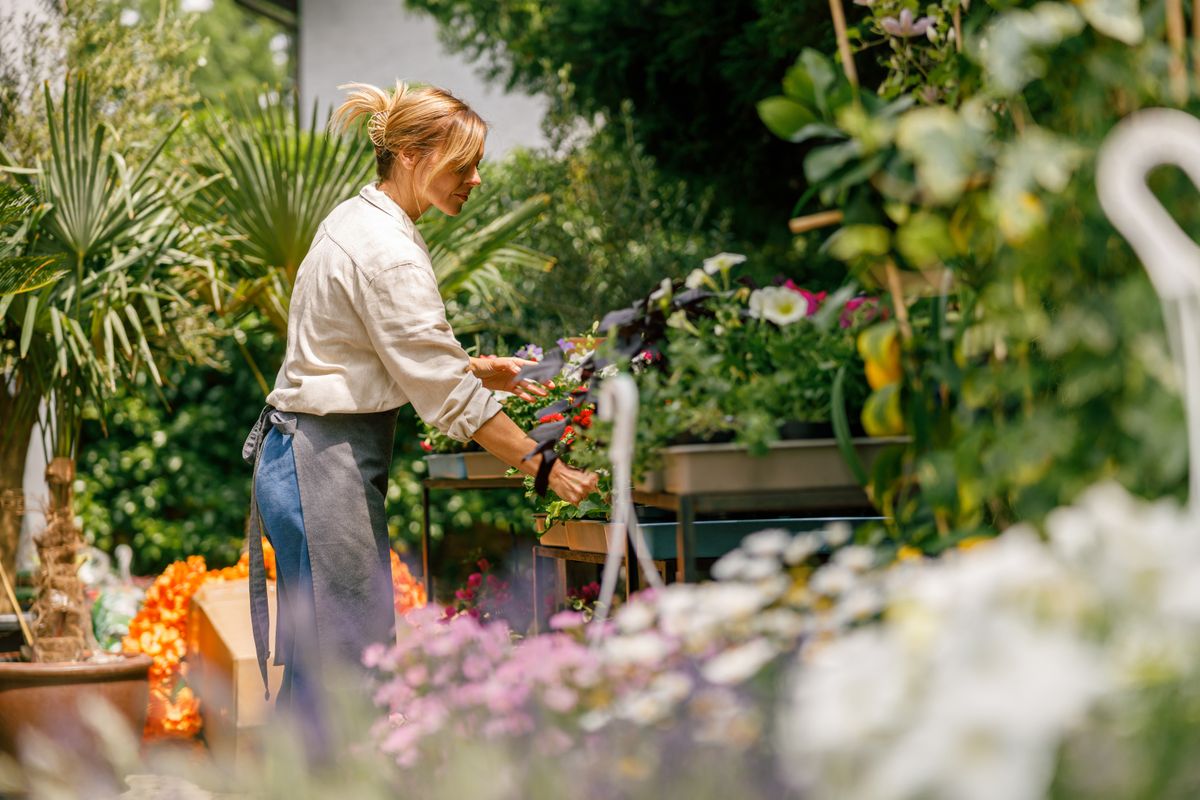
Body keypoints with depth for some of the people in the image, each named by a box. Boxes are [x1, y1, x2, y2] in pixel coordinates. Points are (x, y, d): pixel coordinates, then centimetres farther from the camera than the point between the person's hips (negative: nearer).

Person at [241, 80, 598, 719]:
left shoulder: (361, 221, 12)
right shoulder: (386, 253, -19)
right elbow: (445, 391, -19)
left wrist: (479, 369, 13)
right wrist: (544, 467, -15)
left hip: (311, 451, 10)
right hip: (324, 464, -10)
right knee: (342, 663, -8)